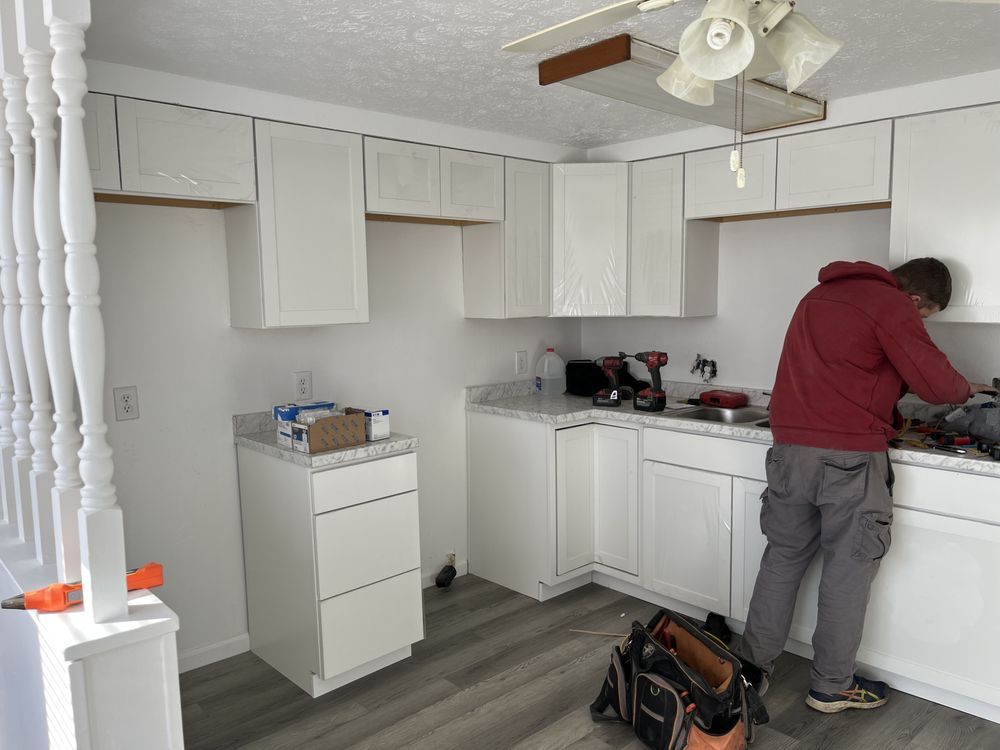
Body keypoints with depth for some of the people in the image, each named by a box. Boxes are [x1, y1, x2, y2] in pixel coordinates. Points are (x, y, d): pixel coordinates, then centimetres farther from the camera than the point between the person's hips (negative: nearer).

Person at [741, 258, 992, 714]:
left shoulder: (818, 296, 19)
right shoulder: (890, 304, -6)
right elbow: (935, 382, -8)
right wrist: (966, 389, 13)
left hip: (790, 448, 7)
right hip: (849, 455, -7)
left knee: (783, 558, 15)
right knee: (848, 569, 7)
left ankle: (753, 667, 21)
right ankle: (832, 686, 18)